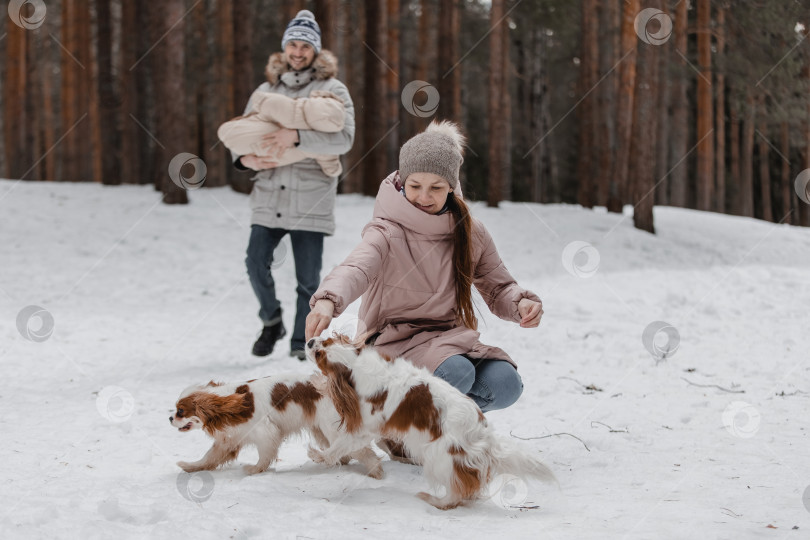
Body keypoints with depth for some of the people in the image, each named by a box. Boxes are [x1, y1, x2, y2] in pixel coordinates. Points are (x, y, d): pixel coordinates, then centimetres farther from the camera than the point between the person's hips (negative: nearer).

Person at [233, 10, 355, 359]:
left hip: (311, 199, -3)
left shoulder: (332, 90, 3)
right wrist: (245, 158, -6)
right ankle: (272, 323, 19)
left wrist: (296, 136, -24)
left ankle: (300, 346, 12)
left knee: (308, 279, 0)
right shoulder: (266, 90, 15)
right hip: (269, 195, 3)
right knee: (256, 264, -7)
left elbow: (344, 138, -12)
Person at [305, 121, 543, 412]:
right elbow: (355, 268, -33)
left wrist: (521, 303, -15)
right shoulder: (387, 232, -13)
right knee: (455, 373, -33)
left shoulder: (471, 233, 4)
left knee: (505, 383, -21)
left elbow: (498, 287, 10)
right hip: (394, 342, -5)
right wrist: (327, 301, -55)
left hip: (449, 340, 5)